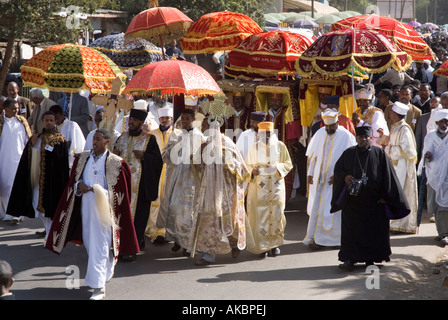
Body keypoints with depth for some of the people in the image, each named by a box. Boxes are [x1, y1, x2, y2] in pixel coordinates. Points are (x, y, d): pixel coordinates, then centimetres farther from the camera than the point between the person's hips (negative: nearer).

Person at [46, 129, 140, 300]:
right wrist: (79, 185, -6)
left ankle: (99, 287, -5)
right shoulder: (83, 158, 7)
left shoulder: (115, 163, -7)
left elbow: (120, 191, -2)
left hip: (103, 208, -6)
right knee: (89, 242, 16)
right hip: (85, 205, 6)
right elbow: (73, 180, 15)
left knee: (99, 246, -8)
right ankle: (105, 272, 40)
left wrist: (103, 193, -15)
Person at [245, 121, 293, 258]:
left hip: (276, 186, 1)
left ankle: (275, 243, 14)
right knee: (260, 215, -6)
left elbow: (288, 164, 7)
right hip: (259, 187, -1)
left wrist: (276, 168, -11)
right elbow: (248, 165, 9)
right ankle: (262, 246, 0)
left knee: (276, 214, 1)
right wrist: (253, 170, -14)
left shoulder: (280, 146, 4)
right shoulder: (255, 147, 4)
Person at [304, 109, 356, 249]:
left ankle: (335, 238, 10)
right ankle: (315, 237, 12)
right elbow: (313, 155, 11)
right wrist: (310, 173, 8)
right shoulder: (320, 133, 3)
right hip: (320, 178, 4)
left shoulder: (346, 136, -10)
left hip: (336, 179, -4)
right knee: (317, 206, 4)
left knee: (332, 208, -1)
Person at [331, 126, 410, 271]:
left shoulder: (379, 154, 1)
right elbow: (337, 169, 10)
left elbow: (388, 175, 1)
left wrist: (385, 196, -5)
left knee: (374, 231, 4)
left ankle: (370, 259, 16)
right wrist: (345, 177, -12)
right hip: (352, 200, 1)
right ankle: (350, 259, -1)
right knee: (351, 230, -3)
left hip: (374, 201, 0)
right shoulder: (348, 154, 5)